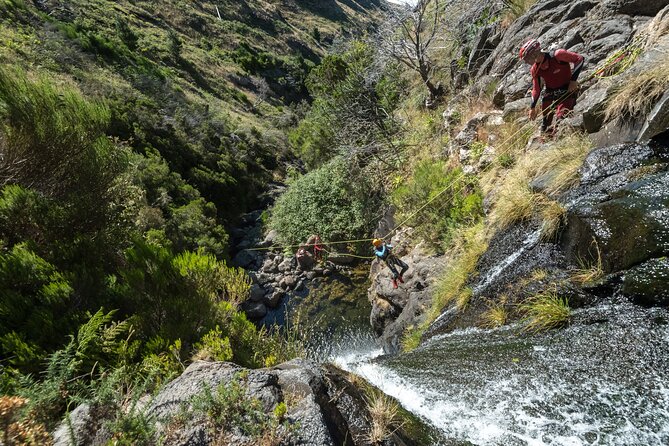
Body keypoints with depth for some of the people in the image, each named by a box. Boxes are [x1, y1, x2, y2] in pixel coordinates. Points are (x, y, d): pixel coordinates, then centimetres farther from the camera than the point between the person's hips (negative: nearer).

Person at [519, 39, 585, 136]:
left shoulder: (557, 55, -21)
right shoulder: (534, 70, -3)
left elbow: (580, 59, -13)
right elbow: (536, 89, 8)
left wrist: (573, 80, -18)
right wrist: (532, 107, 8)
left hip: (567, 92, -5)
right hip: (550, 94, 5)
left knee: (560, 121, -18)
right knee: (545, 122, 8)